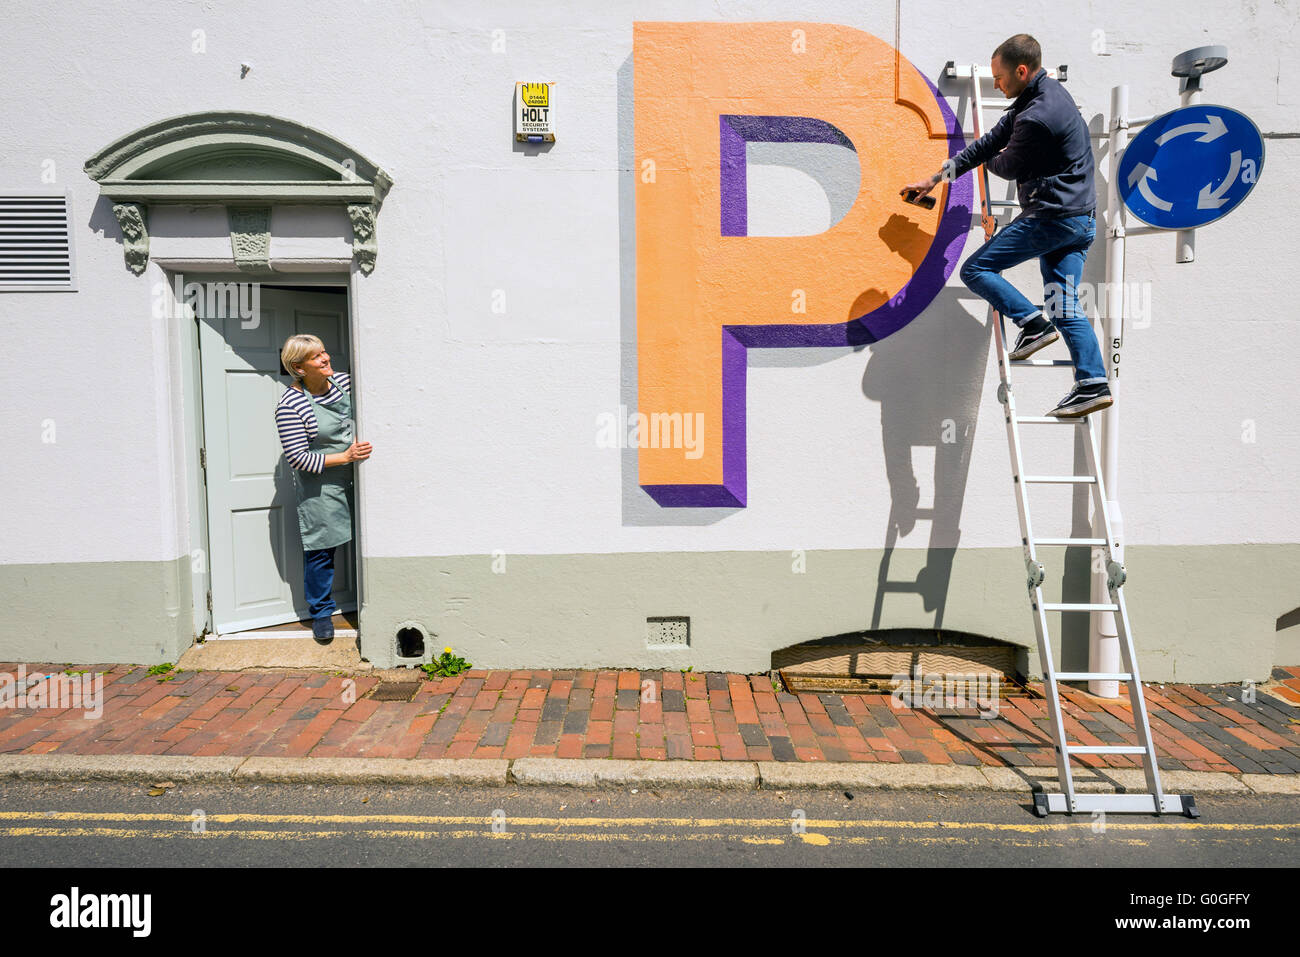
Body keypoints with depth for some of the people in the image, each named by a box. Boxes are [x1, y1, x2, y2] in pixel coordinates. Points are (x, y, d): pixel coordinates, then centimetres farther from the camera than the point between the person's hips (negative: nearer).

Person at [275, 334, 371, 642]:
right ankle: (321, 613, 20)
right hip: (320, 488, -5)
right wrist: (344, 457, -21)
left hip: (355, 479, 6)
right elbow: (299, 458, -17)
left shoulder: (344, 381, 1)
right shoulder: (290, 405, -16)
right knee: (321, 548, 2)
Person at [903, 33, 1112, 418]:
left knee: (975, 270, -2)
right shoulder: (1048, 93, 15)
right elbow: (991, 141, 16)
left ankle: (1033, 323, -6)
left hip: (1051, 218, -10)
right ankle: (1093, 384, 3)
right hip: (1080, 218, 10)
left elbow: (1008, 166, -5)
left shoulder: (1037, 116, -18)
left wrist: (990, 159, 19)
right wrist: (937, 177, 15)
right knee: (1064, 307, 7)